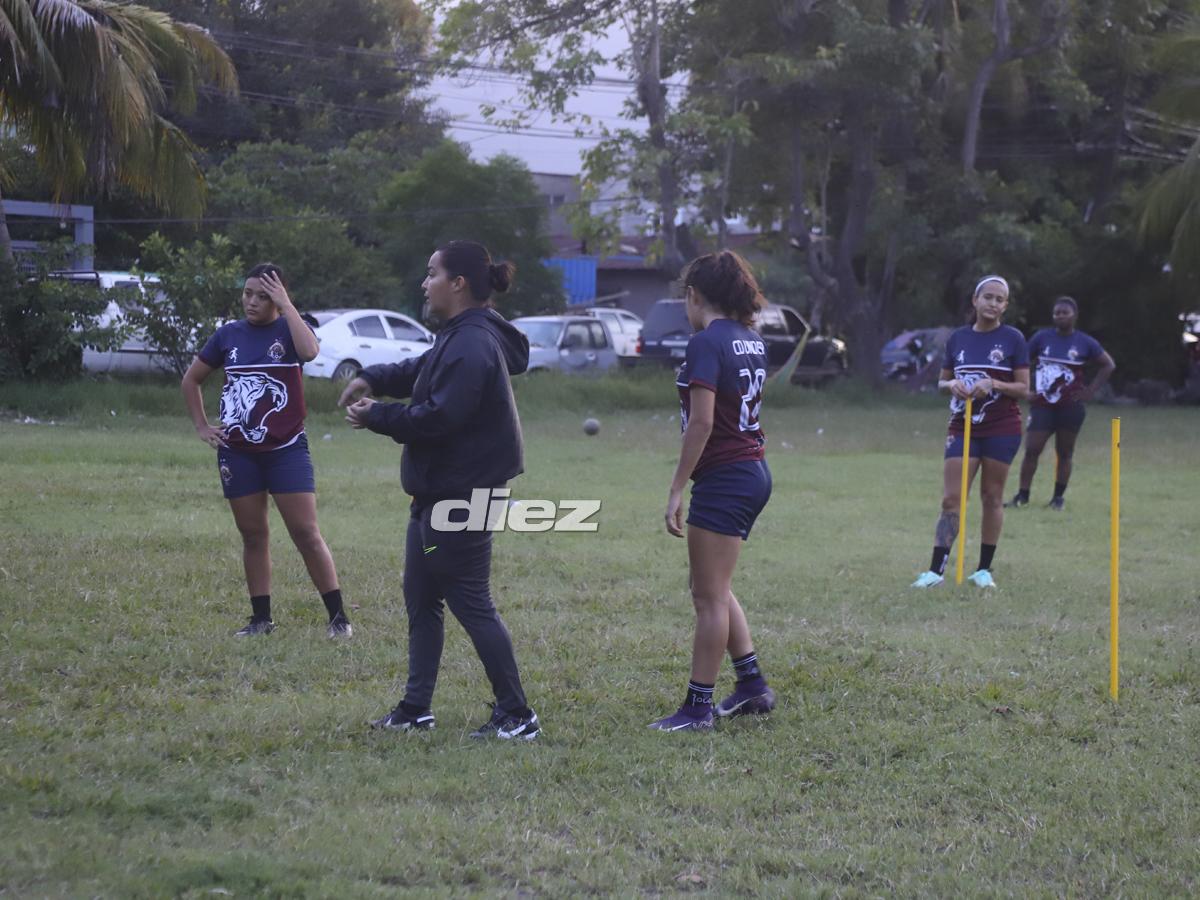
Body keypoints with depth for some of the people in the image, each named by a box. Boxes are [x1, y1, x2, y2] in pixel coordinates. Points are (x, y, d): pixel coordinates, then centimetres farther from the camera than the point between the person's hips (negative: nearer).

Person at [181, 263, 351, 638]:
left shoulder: (289, 329, -3)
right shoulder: (229, 335, 5)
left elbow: (309, 350, -29)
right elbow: (191, 379, 18)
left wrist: (285, 304, -21)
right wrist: (202, 426, 9)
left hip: (286, 449, -3)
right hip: (238, 452, 3)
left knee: (306, 533, -6)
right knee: (253, 536, 9)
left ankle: (338, 617, -1)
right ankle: (261, 618, 17)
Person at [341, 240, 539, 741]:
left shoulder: (472, 345, -22)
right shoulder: (458, 338, 12)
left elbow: (440, 416, -27)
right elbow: (420, 373, 26)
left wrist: (378, 417, -14)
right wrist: (373, 379, 8)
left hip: (462, 497, -11)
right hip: (438, 492, 11)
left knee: (471, 605, -6)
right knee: (420, 598, 16)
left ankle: (517, 717, 1)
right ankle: (415, 710, 25)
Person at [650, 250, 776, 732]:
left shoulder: (706, 342, -16)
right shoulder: (751, 340, 9)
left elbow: (701, 422, -21)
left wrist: (676, 489, -18)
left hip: (724, 477, -9)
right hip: (755, 471, 9)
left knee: (709, 597, -2)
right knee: (712, 587, 19)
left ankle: (698, 707, 4)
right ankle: (752, 684, 21)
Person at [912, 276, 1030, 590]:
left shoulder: (1013, 339, -2)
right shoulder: (958, 339, 7)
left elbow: (1024, 388, -4)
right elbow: (942, 381, 14)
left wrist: (992, 383, -19)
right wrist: (952, 384, -9)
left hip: (1002, 429, -2)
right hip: (963, 427, 2)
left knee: (992, 496, 4)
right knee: (951, 498, -4)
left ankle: (984, 569, 13)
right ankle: (937, 569, -5)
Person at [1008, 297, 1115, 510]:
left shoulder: (1085, 343, 1)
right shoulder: (1042, 338, 3)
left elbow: (1108, 365, 10)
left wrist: (1090, 390, 1)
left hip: (1070, 407, 0)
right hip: (1042, 405, 1)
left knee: (1064, 453, 5)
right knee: (1031, 450, -7)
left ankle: (1058, 497, 15)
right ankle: (1022, 495, 0)